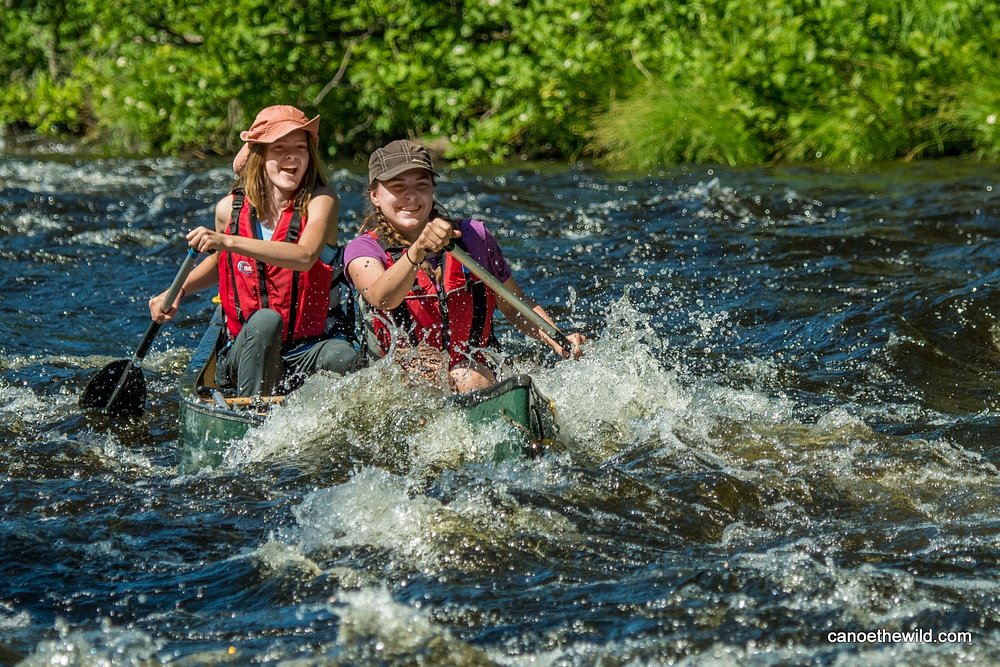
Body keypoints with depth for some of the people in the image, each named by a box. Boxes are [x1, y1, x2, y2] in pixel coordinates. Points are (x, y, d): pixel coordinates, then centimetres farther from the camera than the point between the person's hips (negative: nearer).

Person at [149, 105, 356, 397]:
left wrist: (228, 242, -35)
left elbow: (305, 256, -29)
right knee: (265, 320, -34)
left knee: (344, 357, -35)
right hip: (246, 350, 2)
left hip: (308, 351, -1)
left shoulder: (320, 201, -7)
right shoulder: (230, 209, 3)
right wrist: (178, 292, 10)